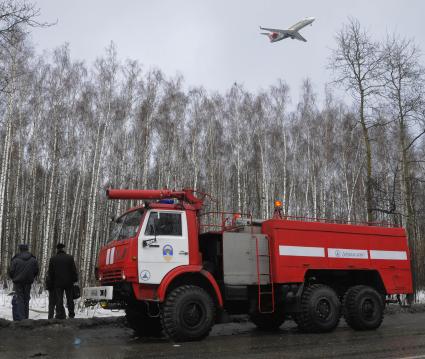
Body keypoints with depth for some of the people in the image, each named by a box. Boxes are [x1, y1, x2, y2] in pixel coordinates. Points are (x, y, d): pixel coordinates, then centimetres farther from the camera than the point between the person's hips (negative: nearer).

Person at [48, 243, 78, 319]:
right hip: (69, 282, 1)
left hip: (57, 283, 0)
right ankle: (71, 314, 16)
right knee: (70, 299, 11)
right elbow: (74, 270, -2)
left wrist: (52, 281, 13)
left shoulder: (53, 259, 0)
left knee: (59, 299, 2)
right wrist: (75, 279, 5)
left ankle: (60, 315, -3)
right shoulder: (70, 258, -2)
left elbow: (50, 272, 3)